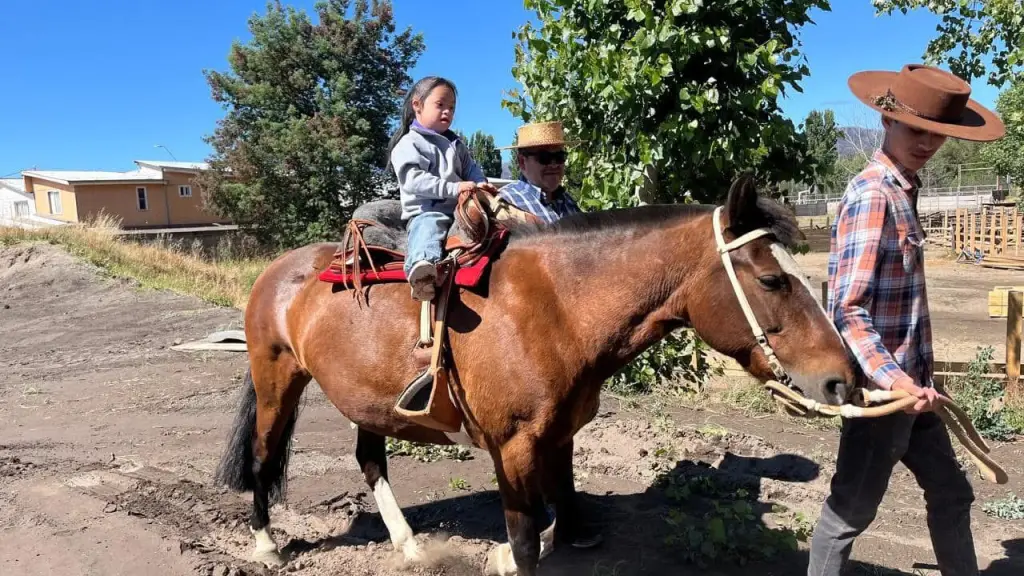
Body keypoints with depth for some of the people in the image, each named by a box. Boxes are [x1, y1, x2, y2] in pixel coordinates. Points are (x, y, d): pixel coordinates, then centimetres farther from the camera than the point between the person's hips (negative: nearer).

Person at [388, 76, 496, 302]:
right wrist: (454, 188, -23)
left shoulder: (455, 144, 24)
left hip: (459, 209, 10)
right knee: (428, 228, -38)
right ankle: (421, 267, -66)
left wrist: (481, 184, -3)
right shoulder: (408, 144, 0)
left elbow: (471, 168, 24)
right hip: (426, 211, -10)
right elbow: (413, 180, -14)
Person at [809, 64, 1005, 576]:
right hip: (881, 389, -10)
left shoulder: (901, 189, 10)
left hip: (910, 382, 10)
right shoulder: (872, 196, -20)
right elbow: (848, 310, -27)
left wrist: (913, 376, 19)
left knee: (950, 492, 23)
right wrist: (894, 379, -36)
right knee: (852, 509, 6)